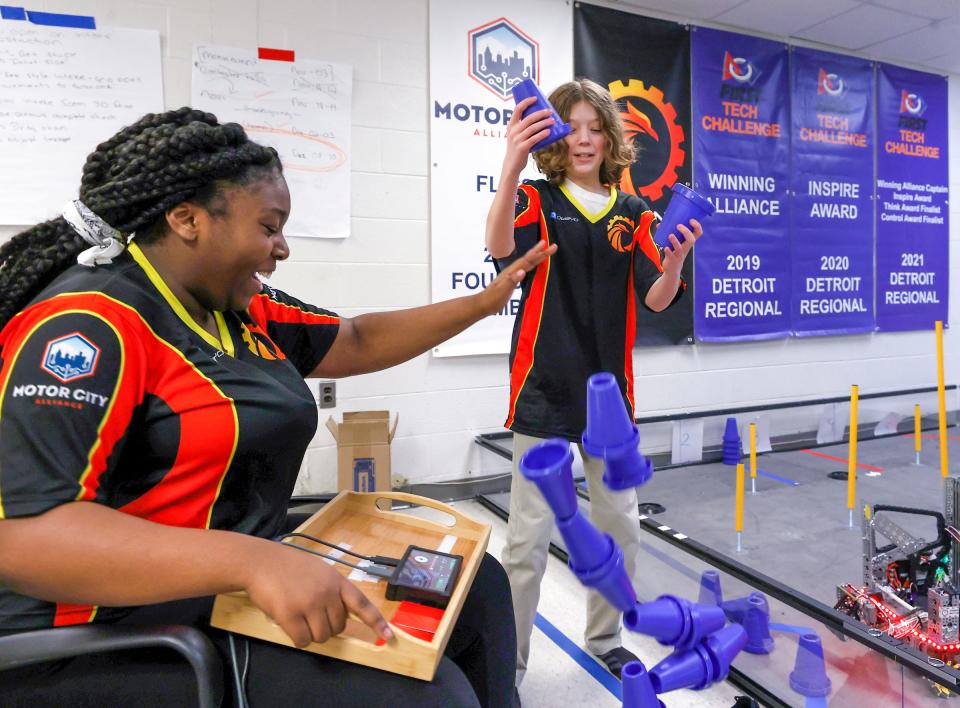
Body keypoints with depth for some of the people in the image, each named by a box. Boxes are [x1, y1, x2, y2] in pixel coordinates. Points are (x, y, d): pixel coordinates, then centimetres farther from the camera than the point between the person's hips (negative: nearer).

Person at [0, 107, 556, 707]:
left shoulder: (245, 311, 6)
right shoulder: (90, 322, -19)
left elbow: (359, 343, 16)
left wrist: (483, 303, 14)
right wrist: (252, 560, -37)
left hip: (241, 587, 9)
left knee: (477, 585, 8)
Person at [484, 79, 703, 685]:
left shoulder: (633, 213, 9)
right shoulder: (538, 200, 0)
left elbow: (656, 300, -1)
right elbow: (502, 248, -23)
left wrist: (675, 259, -23)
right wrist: (511, 167, -39)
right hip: (545, 391, -4)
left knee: (621, 529, 14)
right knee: (529, 539, -2)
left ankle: (604, 638, 36)